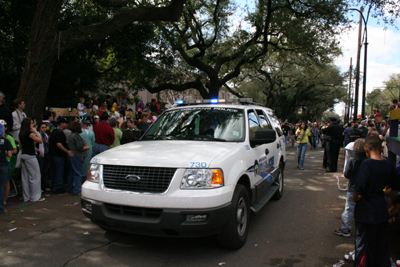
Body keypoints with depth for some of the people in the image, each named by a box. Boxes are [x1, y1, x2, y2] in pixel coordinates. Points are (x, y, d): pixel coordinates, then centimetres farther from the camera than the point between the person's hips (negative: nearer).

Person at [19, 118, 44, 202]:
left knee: (25, 177, 11)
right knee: (35, 176, -1)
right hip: (30, 156, -9)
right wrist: (35, 131, -7)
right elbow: (40, 140, -13)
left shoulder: (21, 134, 11)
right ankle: (35, 197, 3)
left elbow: (20, 146, 17)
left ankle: (26, 197, 18)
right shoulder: (29, 133, -14)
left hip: (23, 155, 9)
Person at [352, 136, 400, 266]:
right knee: (382, 243, 19)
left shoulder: (366, 164, -20)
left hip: (366, 211, -6)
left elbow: (360, 185, -28)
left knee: (364, 245, 8)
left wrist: (355, 197, -11)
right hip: (382, 210, 6)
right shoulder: (388, 166, -1)